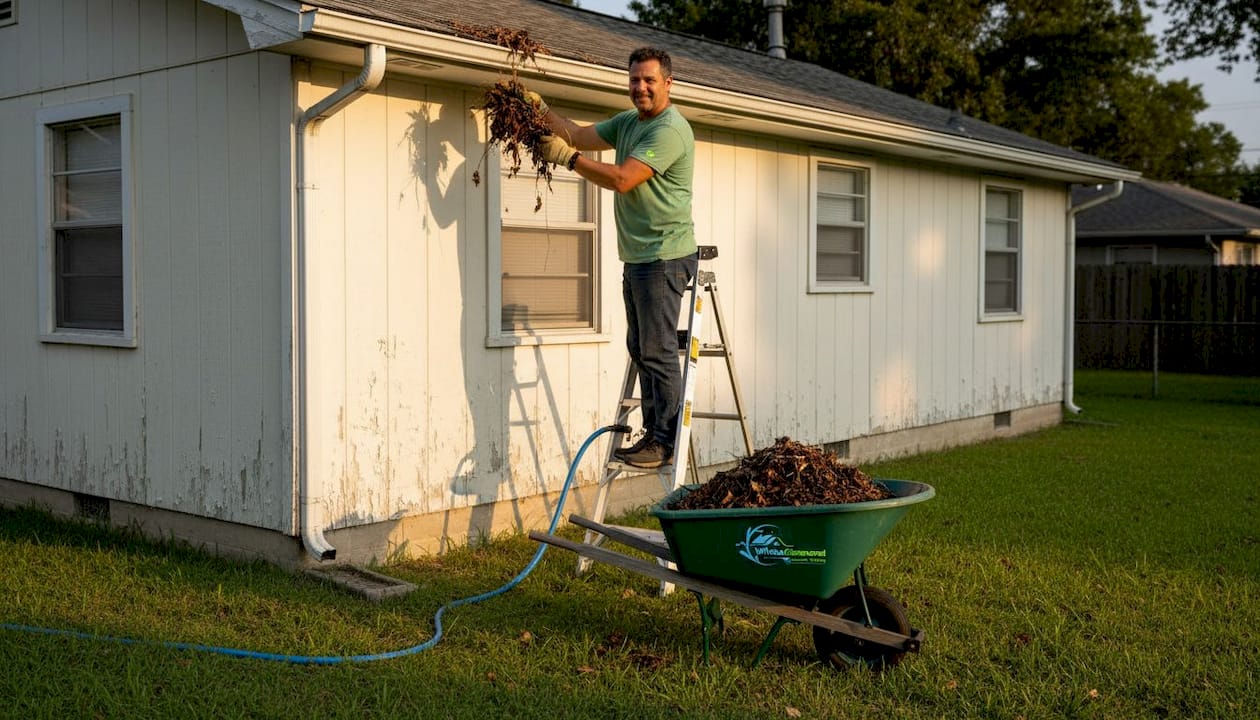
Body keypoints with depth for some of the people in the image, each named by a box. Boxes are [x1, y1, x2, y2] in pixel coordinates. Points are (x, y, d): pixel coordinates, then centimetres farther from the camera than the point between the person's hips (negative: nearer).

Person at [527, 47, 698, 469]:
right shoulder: (628, 122, 16)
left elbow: (622, 180, -22)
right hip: (637, 257, 10)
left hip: (664, 257, -10)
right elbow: (579, 134, 15)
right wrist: (541, 110, 4)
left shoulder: (670, 130, -15)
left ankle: (668, 443, -2)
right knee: (641, 350, 13)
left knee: (658, 351, -8)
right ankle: (654, 433, 21)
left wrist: (568, 157, -17)